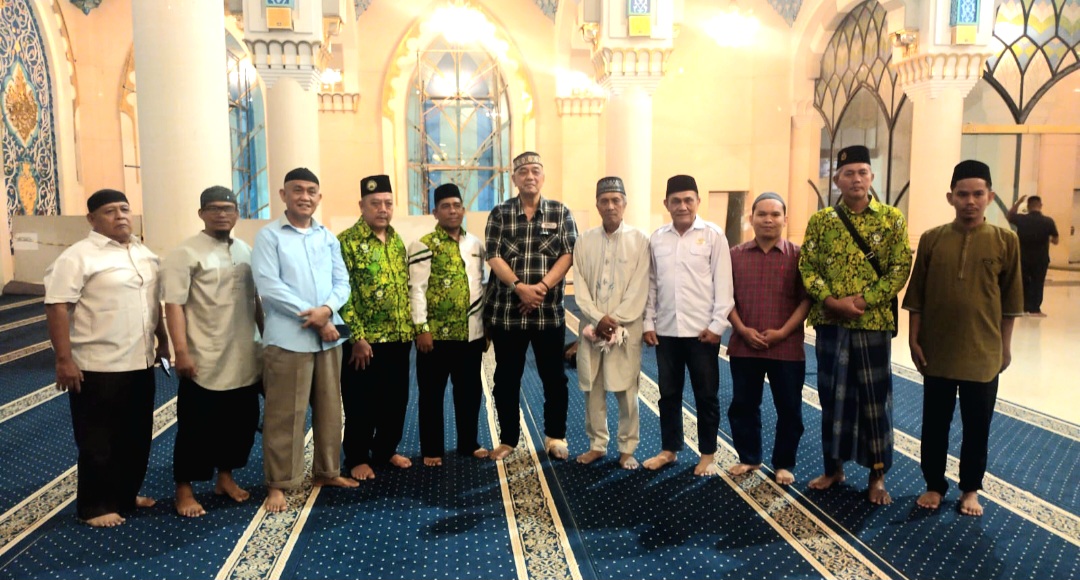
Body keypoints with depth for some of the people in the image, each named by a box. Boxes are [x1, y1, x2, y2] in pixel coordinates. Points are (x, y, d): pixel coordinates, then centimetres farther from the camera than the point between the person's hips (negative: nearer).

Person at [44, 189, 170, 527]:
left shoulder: (145, 254, 11)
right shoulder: (78, 256, -12)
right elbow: (57, 307, -16)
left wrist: (163, 341, 18)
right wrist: (63, 360, -19)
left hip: (140, 363, 7)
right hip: (97, 367, -7)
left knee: (137, 436, 16)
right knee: (99, 441, 3)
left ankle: (126, 495, 31)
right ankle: (96, 506, 17)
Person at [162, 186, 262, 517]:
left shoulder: (246, 251, 10)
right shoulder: (186, 253, -9)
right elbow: (174, 305, -14)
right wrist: (181, 351, -20)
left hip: (245, 359, 6)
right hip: (204, 360, -6)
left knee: (242, 422, 14)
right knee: (196, 427, 4)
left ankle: (225, 476, 32)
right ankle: (184, 489, 19)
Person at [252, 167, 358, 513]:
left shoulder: (328, 238, 12)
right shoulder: (268, 236, -3)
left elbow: (342, 282, 9)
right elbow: (268, 285, -13)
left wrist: (327, 309, -14)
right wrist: (313, 319, -16)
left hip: (328, 336, 5)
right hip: (288, 337, -5)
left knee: (329, 408, 13)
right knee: (284, 414, 0)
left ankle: (326, 471, 29)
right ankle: (278, 483, 12)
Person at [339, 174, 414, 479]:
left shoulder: (397, 240, 11)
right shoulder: (347, 241, -11)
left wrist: (410, 328, 11)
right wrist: (356, 337, -18)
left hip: (398, 338, 6)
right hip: (364, 340, -6)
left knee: (396, 399, 14)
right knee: (361, 403, 5)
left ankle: (386, 450, 31)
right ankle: (357, 458, 20)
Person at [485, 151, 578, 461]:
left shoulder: (561, 212, 4)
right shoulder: (499, 213, 4)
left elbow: (568, 254, -4)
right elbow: (493, 257, -4)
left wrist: (543, 286, -17)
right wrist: (520, 287, -18)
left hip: (549, 311, 0)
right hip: (506, 311, 0)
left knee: (554, 377, 8)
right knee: (506, 379, 8)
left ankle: (555, 436, 24)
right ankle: (507, 439, 22)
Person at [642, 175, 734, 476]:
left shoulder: (713, 234, -3)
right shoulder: (657, 238, 6)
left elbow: (723, 282, -5)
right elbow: (651, 283, 8)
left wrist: (718, 324, -10)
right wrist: (648, 322, 4)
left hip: (702, 330, -3)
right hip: (666, 330, 3)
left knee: (706, 395, 8)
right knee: (668, 394, 13)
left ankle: (707, 454, 21)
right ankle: (669, 449, 27)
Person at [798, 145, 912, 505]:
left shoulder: (892, 219, 1)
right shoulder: (820, 221, 4)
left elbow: (901, 269, -4)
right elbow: (807, 267, 1)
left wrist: (863, 300, -15)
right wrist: (832, 300, -14)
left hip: (874, 323, -1)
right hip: (829, 322, 2)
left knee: (875, 398, 5)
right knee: (832, 396, 10)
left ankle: (877, 476, 18)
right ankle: (833, 467, 24)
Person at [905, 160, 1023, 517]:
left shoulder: (1005, 241, -2)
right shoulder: (932, 239, -2)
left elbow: (1011, 299, 4)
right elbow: (916, 296, 1)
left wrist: (1005, 345, 4)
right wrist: (914, 339, -2)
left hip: (983, 353, 0)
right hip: (937, 350, 0)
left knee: (977, 426, 10)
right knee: (935, 423, 10)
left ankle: (970, 489, 28)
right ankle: (934, 485, 26)